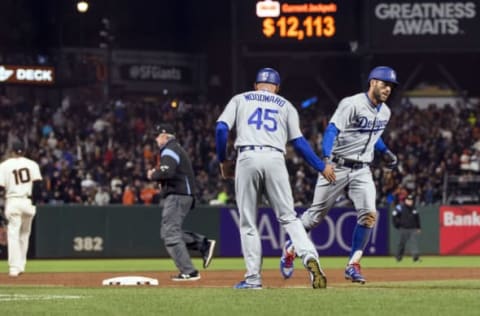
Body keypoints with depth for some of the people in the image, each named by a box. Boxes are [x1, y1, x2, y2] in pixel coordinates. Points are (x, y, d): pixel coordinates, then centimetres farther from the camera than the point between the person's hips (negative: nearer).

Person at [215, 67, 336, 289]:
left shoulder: (240, 100, 19)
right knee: (288, 217, 1)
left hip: (247, 158, 0)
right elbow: (298, 142, 12)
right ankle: (309, 258, -23)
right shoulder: (285, 105, 20)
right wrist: (321, 167, 18)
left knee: (248, 222, 6)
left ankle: (253, 278, 1)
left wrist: (222, 161, 15)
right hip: (275, 159, 1)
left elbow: (221, 128, 5)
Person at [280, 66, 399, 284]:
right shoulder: (352, 104, -16)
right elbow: (332, 129, -27)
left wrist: (386, 152, 26)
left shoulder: (384, 112, 8)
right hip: (337, 167, -5)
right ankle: (290, 249, 29)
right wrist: (327, 158, -41)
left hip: (362, 171, 5)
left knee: (369, 214, -14)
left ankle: (353, 266, -5)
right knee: (316, 215, 3)